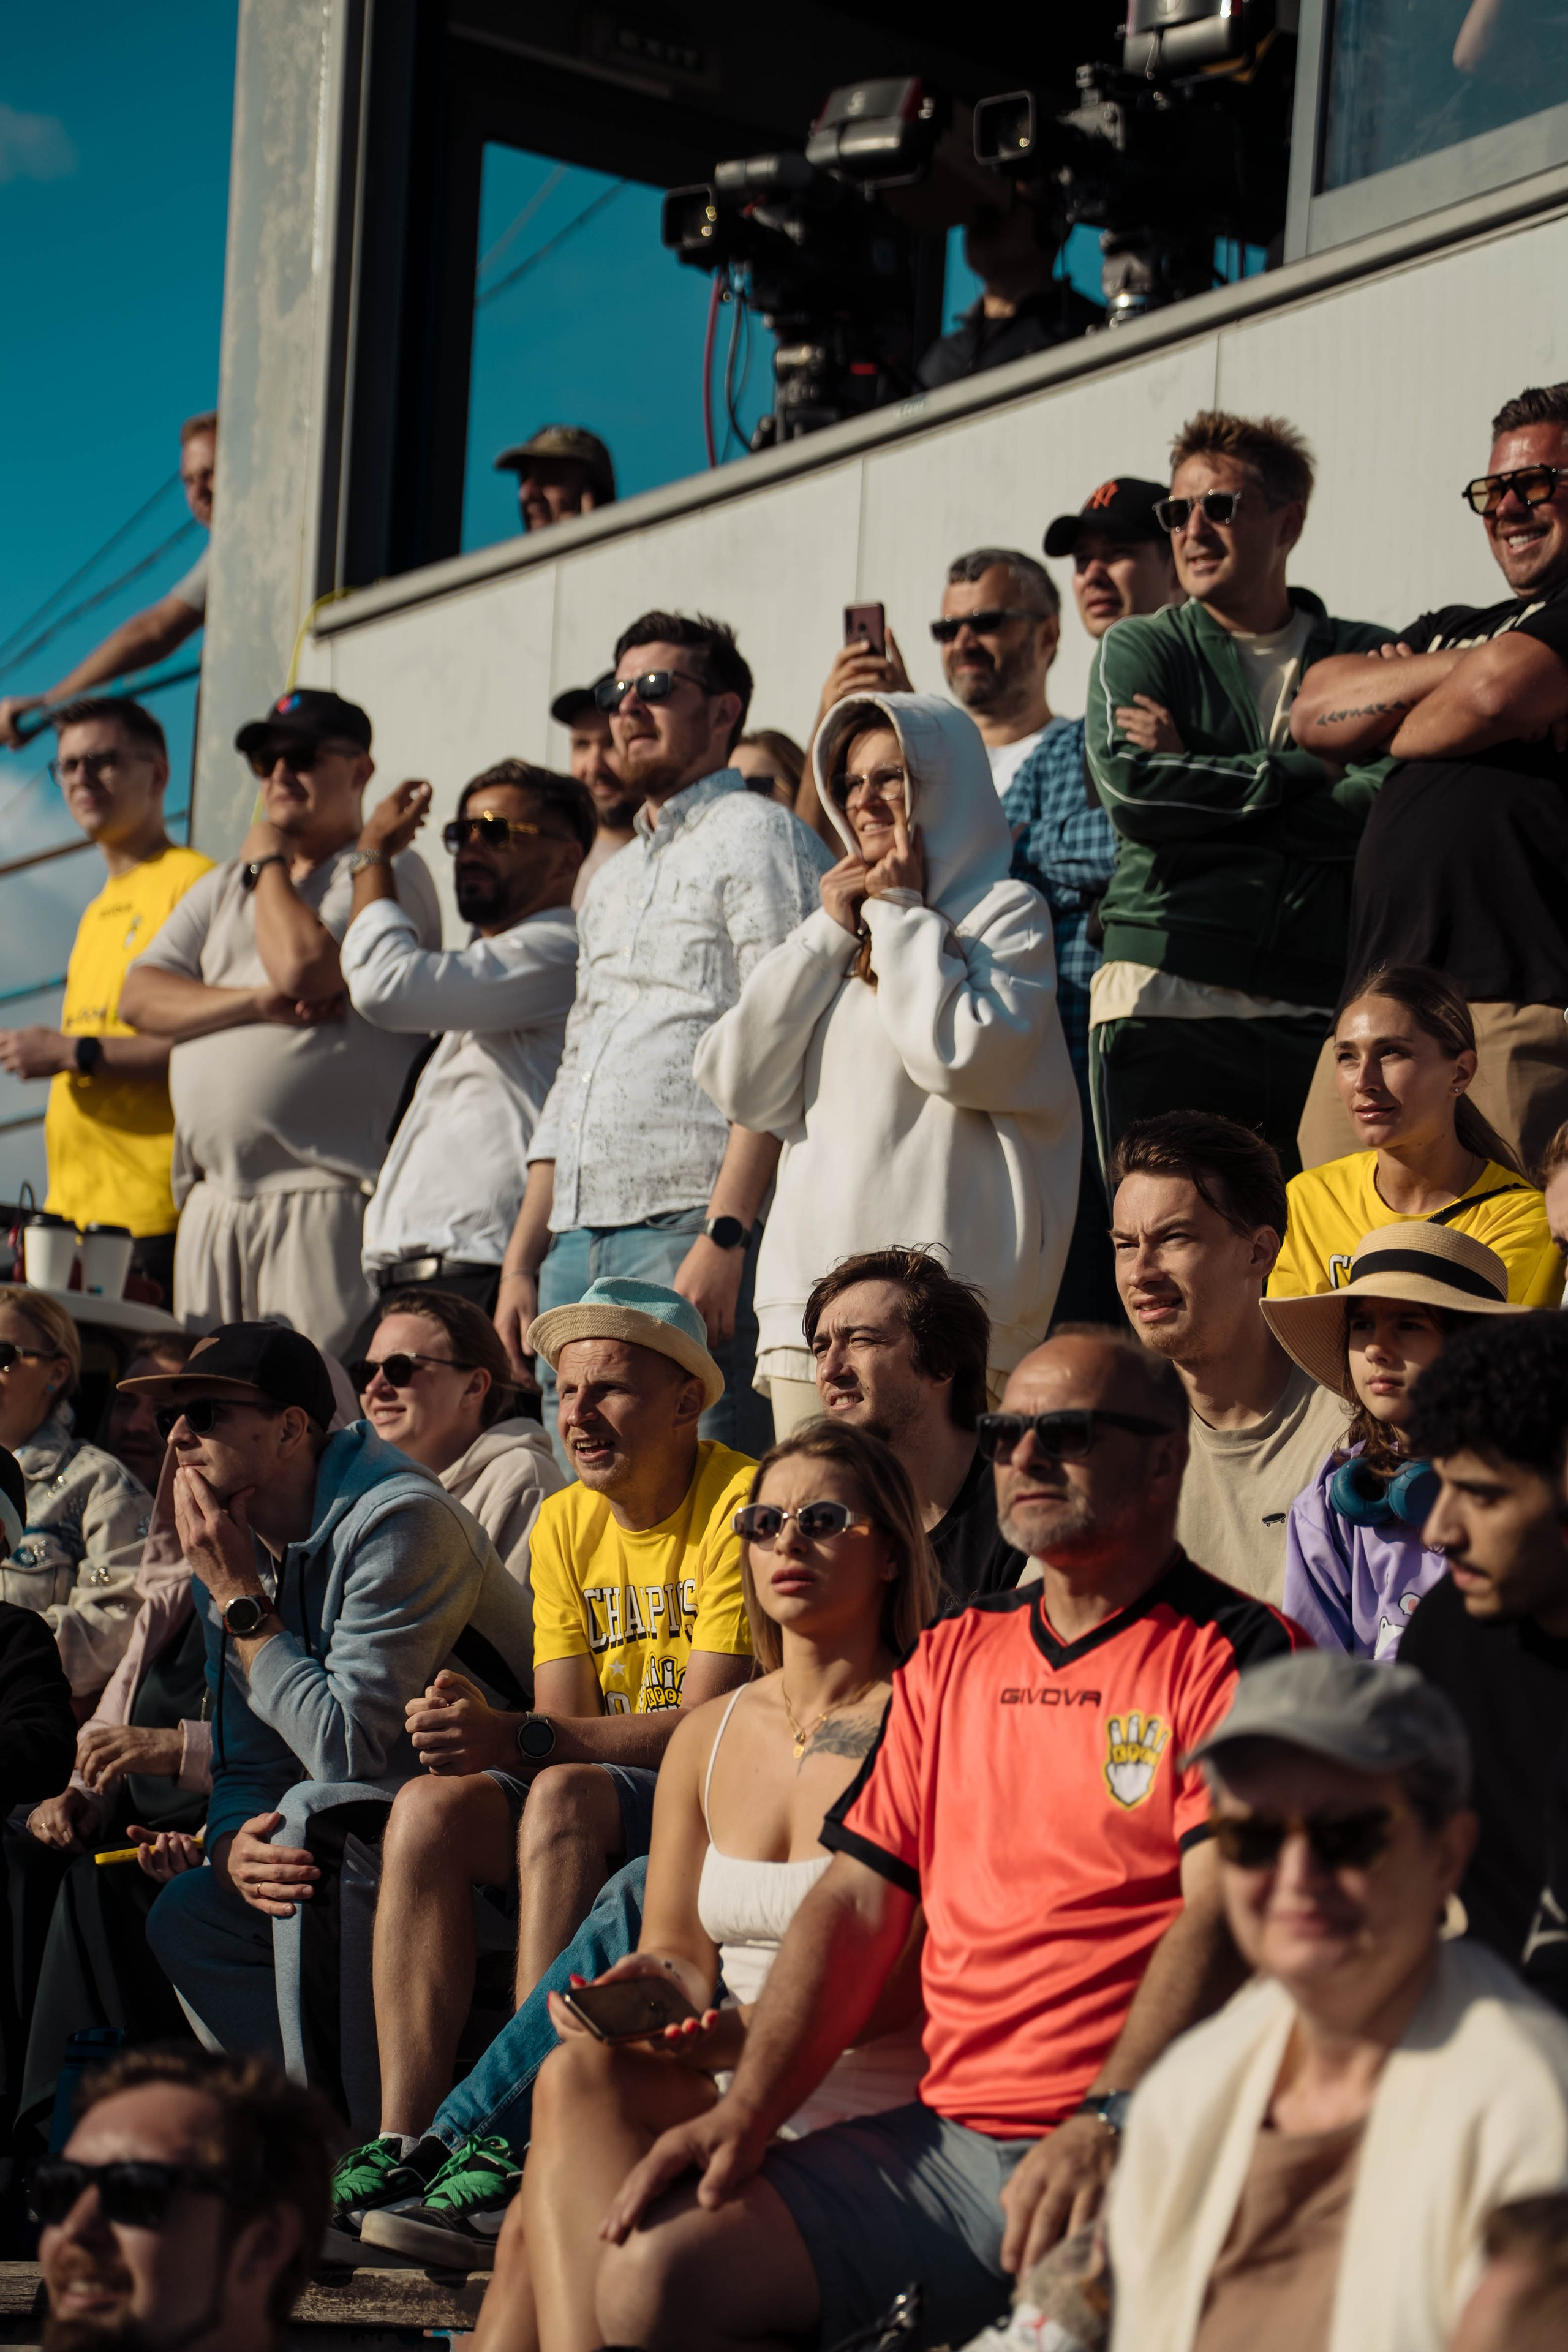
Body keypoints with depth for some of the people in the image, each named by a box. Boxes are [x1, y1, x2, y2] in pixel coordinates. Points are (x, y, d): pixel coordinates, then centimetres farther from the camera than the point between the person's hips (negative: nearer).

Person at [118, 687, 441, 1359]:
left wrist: (267, 863, 3)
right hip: (212, 1203, 7)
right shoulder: (221, 887, 24)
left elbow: (304, 967, -15)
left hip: (326, 1196, -7)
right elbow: (139, 996, 11)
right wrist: (254, 1002, -7)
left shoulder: (387, 874, 2)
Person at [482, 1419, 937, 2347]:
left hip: (867, 2105, -5)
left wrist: (762, 2028, -27)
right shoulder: (709, 1737, 18)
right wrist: (654, 1985, -8)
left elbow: (910, 1975, -11)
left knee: (581, 2082, -28)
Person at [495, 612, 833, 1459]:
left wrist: (724, 1234, -20)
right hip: (578, 1241, 8)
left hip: (691, 1228, -8)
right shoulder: (613, 881, 27)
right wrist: (521, 1261, 17)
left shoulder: (755, 836, 0)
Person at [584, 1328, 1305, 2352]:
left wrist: (1108, 2123, -27)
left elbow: (1222, 1912, -14)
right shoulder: (951, 1657, 20)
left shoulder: (1236, 1654, -1)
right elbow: (857, 1902, 17)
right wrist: (749, 2108, 3)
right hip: (944, 2139, 6)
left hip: (1138, 2149, -6)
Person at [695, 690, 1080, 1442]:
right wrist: (827, 931, 8)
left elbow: (961, 1056, -13)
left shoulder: (1006, 911, 5)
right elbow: (743, 1090, 12)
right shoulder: (838, 930, 24)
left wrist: (901, 914, -1)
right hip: (807, 1288, 6)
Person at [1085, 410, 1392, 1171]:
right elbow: (1132, 792, -8)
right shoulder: (1138, 650, 11)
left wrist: (1194, 770, -5)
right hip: (1165, 1005, -1)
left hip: (1319, 1016, 1)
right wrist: (1308, 769, -3)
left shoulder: (1366, 656, 12)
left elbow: (1390, 804, -6)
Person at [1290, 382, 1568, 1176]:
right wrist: (1448, 668, 0)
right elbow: (1316, 715, 15)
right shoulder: (1454, 628, 28)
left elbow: (1497, 693, -13)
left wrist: (1398, 732, 9)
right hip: (1380, 1002, 7)